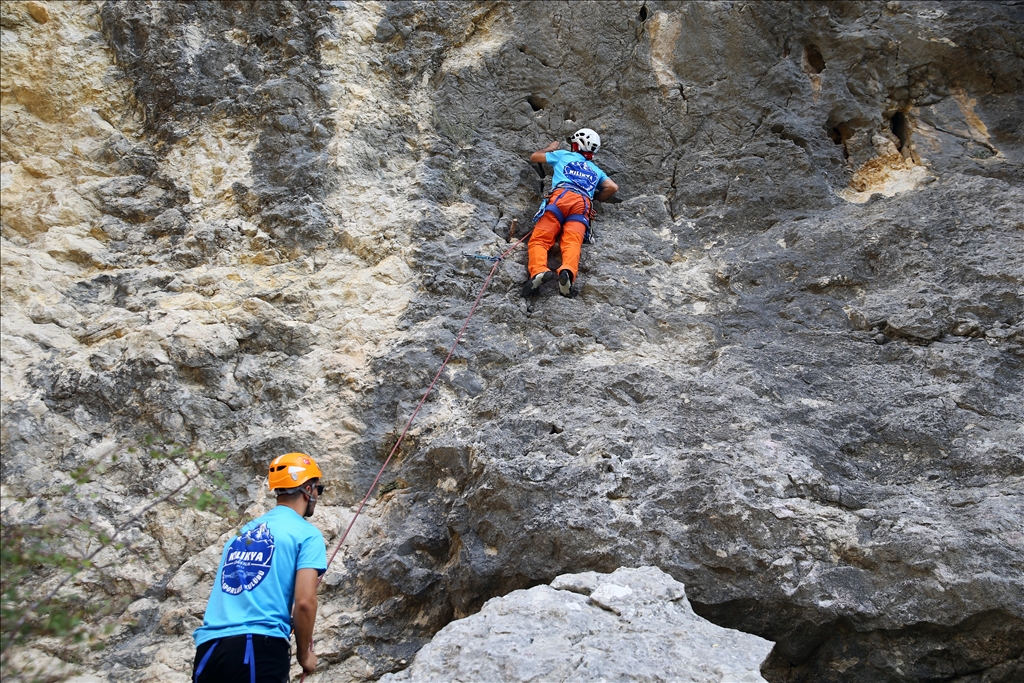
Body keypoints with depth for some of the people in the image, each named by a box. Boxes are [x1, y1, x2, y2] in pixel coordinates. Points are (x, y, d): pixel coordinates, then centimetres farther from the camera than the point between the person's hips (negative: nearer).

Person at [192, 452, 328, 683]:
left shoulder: (243, 531, 22)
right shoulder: (307, 533, 1)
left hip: (209, 648, 7)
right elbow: (304, 601, -9)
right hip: (259, 647, -7)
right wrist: (304, 653, 6)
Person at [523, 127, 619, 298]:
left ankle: (539, 270, -44)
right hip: (583, 204, 2)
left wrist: (550, 148, 61)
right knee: (572, 243, -20)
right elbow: (613, 187, 21)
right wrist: (597, 198, 38)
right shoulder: (596, 170, 37)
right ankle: (568, 272, -53)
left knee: (539, 239, -13)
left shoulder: (563, 155, 31)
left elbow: (534, 157, 43)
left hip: (561, 196, -2)